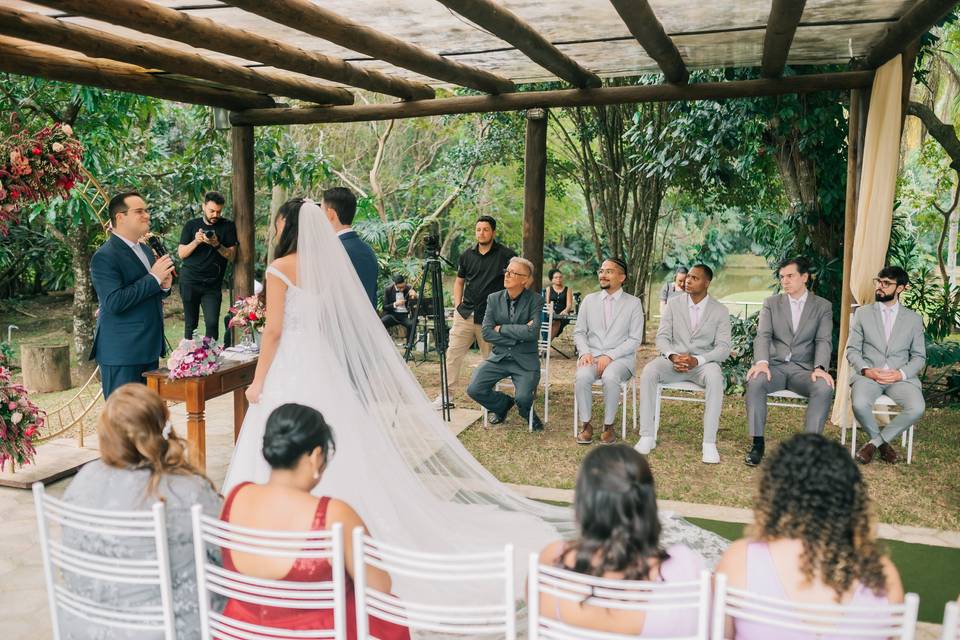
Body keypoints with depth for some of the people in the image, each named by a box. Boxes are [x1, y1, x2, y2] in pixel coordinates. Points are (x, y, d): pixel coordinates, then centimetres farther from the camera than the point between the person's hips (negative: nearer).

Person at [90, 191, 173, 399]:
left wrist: (164, 285, 0)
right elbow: (114, 302, -23)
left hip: (149, 349, 8)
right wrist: (153, 278, -20)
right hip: (120, 354, -8)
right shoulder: (104, 257, -13)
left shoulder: (145, 249, 14)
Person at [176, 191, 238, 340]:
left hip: (212, 284, -1)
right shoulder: (191, 225, 7)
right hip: (190, 281, 1)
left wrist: (217, 245, -19)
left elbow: (231, 256, -1)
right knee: (190, 323, 4)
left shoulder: (228, 226, 4)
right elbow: (181, 254, 4)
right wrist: (196, 241, -13)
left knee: (212, 323, -12)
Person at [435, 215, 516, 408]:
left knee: (491, 358, 6)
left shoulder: (505, 255, -2)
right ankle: (447, 394, 7)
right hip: (465, 314, 3)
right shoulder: (467, 255, 10)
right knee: (453, 352, 0)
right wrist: (458, 304, 8)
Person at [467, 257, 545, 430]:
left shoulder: (535, 300, -5)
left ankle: (528, 414, 17)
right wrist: (517, 336, -12)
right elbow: (486, 333, -4)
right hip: (499, 356, 4)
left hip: (525, 359, -3)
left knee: (523, 399, -24)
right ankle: (503, 404, 19)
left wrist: (501, 328, -11)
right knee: (474, 390, -14)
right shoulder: (494, 299, 5)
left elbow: (533, 332, -18)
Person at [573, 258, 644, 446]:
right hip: (591, 356, 2)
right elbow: (579, 332, 13)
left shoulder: (633, 303, 5)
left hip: (620, 358, -2)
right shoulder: (589, 300, 13)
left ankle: (608, 426, -17)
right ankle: (585, 424, -15)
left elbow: (635, 339, -1)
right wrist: (585, 352, -7)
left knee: (610, 377, -35)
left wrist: (610, 356, -14)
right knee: (582, 377, -31)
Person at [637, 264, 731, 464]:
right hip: (673, 360, 2)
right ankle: (647, 437, -26)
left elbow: (723, 348, -5)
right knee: (648, 371, -30)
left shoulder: (720, 311, 2)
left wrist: (697, 360, -23)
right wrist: (673, 356, -20)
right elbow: (662, 337, 2)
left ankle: (709, 443, -32)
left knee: (715, 377, -37)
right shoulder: (674, 304, 7)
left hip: (703, 362, -1)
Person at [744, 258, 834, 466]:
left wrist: (820, 368, -22)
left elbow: (824, 341, -2)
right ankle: (757, 442, -22)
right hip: (775, 365, 0)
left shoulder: (823, 306, 10)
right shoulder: (771, 303, 12)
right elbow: (763, 336, -1)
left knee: (825, 388, -32)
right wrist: (761, 362, -22)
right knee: (754, 381, -32)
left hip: (804, 369, 0)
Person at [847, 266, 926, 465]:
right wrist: (866, 370, -12)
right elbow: (852, 350, 7)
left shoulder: (914, 319, 12)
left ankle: (874, 442, -9)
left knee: (917, 408, -29)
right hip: (868, 375, -1)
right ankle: (883, 442, -2)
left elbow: (919, 356, 10)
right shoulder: (863, 313, 11)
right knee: (860, 404, -32)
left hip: (901, 378, 1)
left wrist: (901, 374, -10)